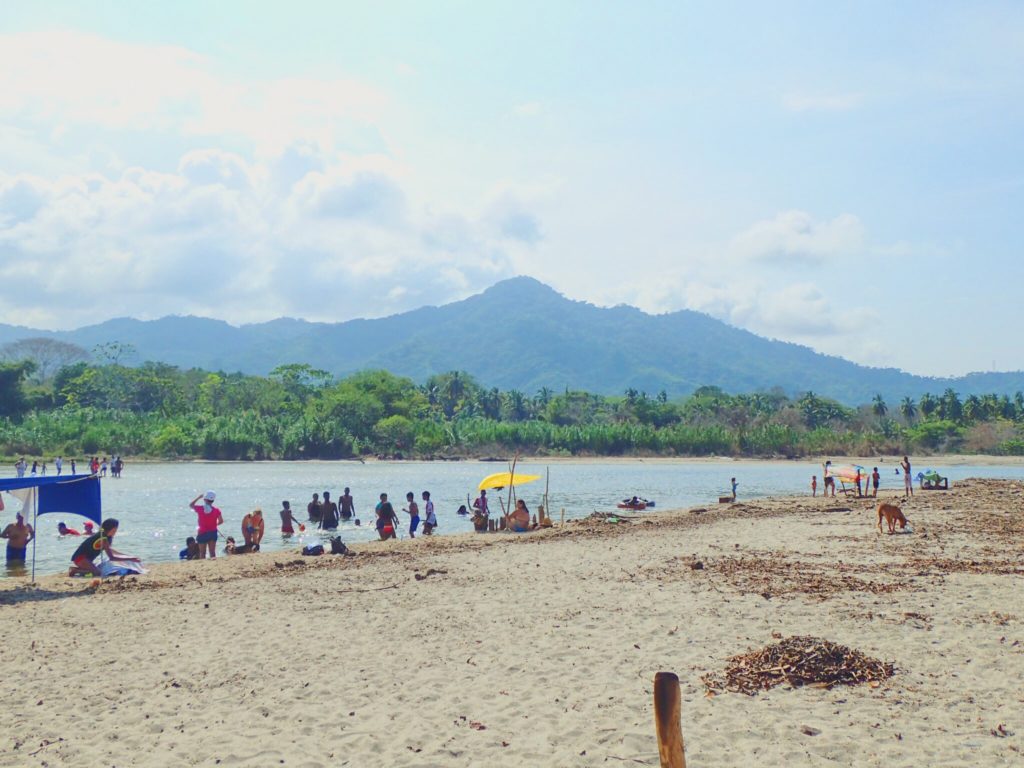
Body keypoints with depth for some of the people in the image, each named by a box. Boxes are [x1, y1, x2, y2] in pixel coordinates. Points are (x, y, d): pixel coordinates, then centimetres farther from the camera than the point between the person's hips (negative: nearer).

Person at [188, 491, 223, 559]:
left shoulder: (199, 508, -11)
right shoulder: (216, 510, -9)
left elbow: (191, 505, 9)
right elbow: (221, 521, -5)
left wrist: (198, 497, 15)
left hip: (202, 533, -1)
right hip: (213, 532, 1)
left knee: (202, 553, 8)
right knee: (212, 552, 7)